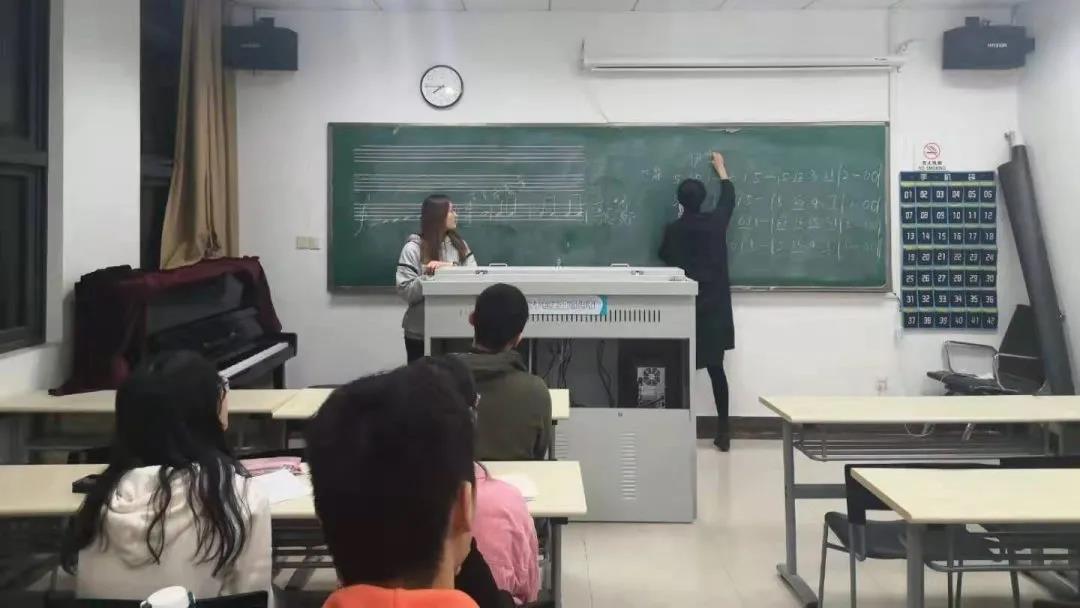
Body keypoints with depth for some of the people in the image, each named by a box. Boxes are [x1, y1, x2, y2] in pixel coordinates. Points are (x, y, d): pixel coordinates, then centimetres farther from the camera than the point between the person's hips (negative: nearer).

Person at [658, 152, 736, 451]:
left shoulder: (673, 230, -4)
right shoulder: (716, 222, 0)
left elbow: (664, 257, 14)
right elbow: (729, 198, 20)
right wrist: (721, 168, 33)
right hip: (715, 308, 2)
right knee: (716, 369, 4)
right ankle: (723, 432, 5)